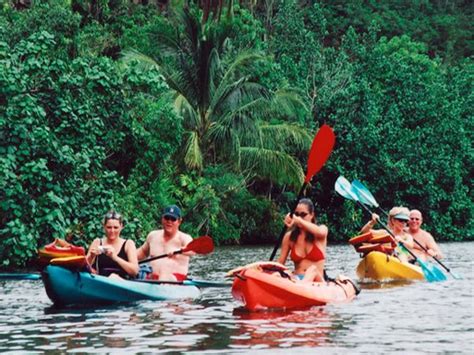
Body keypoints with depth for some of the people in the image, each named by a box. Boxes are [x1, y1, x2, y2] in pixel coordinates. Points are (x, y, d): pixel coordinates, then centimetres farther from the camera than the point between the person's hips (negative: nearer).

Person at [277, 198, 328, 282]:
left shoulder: (323, 229, 8)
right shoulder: (289, 237, 12)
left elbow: (320, 232, -20)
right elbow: (280, 263, 8)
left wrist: (298, 220, -27)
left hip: (316, 281, -1)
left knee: (313, 270, -37)